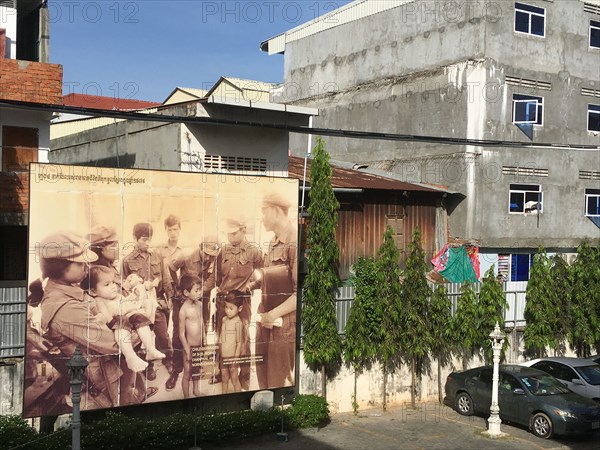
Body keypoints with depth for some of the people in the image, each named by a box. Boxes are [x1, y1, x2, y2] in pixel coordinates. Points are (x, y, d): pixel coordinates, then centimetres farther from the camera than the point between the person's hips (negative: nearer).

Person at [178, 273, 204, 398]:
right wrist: (187, 351, -15)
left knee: (197, 371, 23)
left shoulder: (199, 305, -2)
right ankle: (186, 397, 22)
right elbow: (181, 333, -18)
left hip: (200, 346, 6)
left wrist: (205, 341, 15)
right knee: (187, 374, 9)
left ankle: (196, 390, 42)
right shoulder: (184, 310, -22)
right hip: (190, 347, -6)